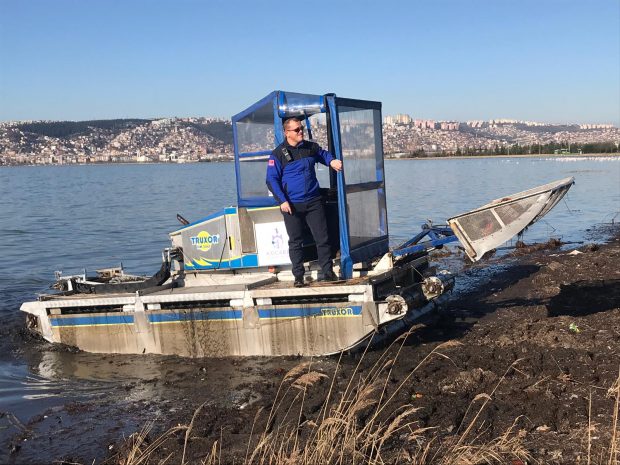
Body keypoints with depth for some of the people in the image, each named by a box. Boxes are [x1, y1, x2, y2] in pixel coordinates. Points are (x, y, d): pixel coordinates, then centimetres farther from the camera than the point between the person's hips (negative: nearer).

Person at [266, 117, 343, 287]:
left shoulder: (311, 147, 7)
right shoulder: (278, 154, -4)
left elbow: (323, 154, 30)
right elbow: (271, 180, -4)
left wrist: (332, 161, 8)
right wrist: (282, 201, -13)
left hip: (313, 201, 3)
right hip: (292, 205, -3)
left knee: (322, 238, 1)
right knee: (295, 241, 5)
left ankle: (327, 272, 11)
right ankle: (298, 276, 14)